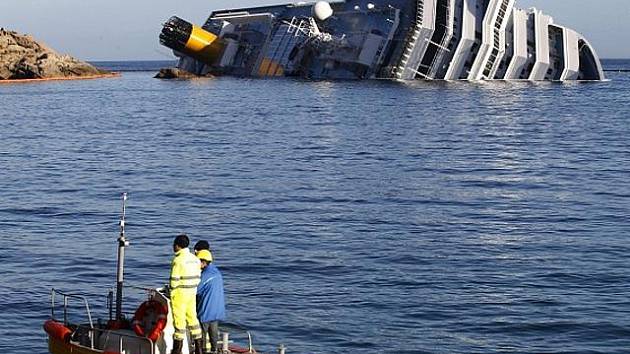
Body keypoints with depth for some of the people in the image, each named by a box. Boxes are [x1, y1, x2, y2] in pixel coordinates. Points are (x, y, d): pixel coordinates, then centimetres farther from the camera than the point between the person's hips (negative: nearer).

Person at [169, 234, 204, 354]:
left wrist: (172, 292, -4)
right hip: (192, 294, 7)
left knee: (179, 320, -1)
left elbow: (174, 280, -17)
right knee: (192, 318, 13)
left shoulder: (178, 260, -16)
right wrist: (193, 289, 16)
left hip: (180, 294, -7)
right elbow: (198, 278, 10)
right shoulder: (195, 259, 7)